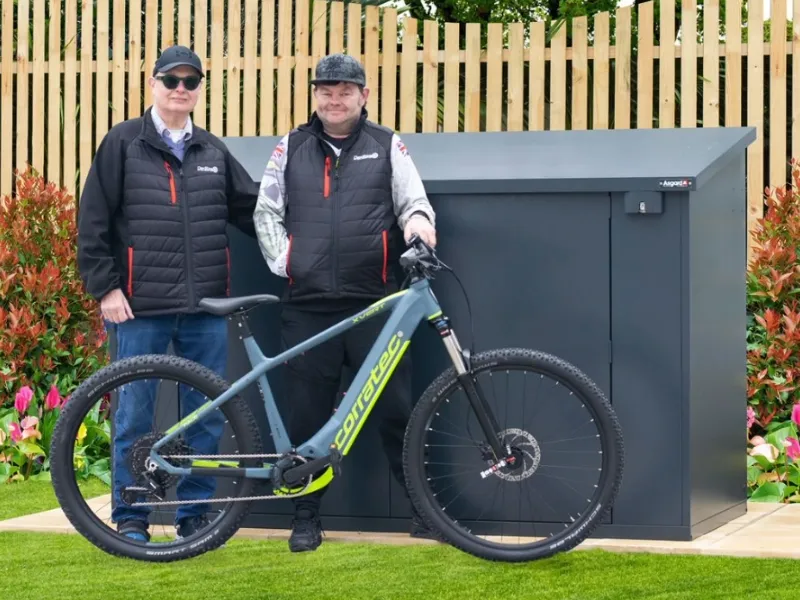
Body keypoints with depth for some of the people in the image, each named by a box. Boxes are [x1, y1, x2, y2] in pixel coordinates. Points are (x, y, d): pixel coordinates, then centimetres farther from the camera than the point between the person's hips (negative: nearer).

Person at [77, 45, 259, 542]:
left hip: (206, 305, 4)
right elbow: (93, 221, 0)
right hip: (143, 304, -3)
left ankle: (195, 512, 16)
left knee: (207, 413, 6)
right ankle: (130, 516, 12)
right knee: (135, 413, 2)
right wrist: (105, 287, -6)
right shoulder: (124, 143, 2)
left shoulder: (213, 151, 13)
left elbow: (252, 208, 18)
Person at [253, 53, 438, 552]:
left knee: (396, 407, -1)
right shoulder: (292, 148, 13)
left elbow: (414, 201, 6)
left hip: (374, 302, -1)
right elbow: (266, 211, 14)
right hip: (308, 305, 2)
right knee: (307, 414, 6)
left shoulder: (386, 146, 10)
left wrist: (418, 222, -17)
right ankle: (307, 517, 17)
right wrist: (282, 259, 1)